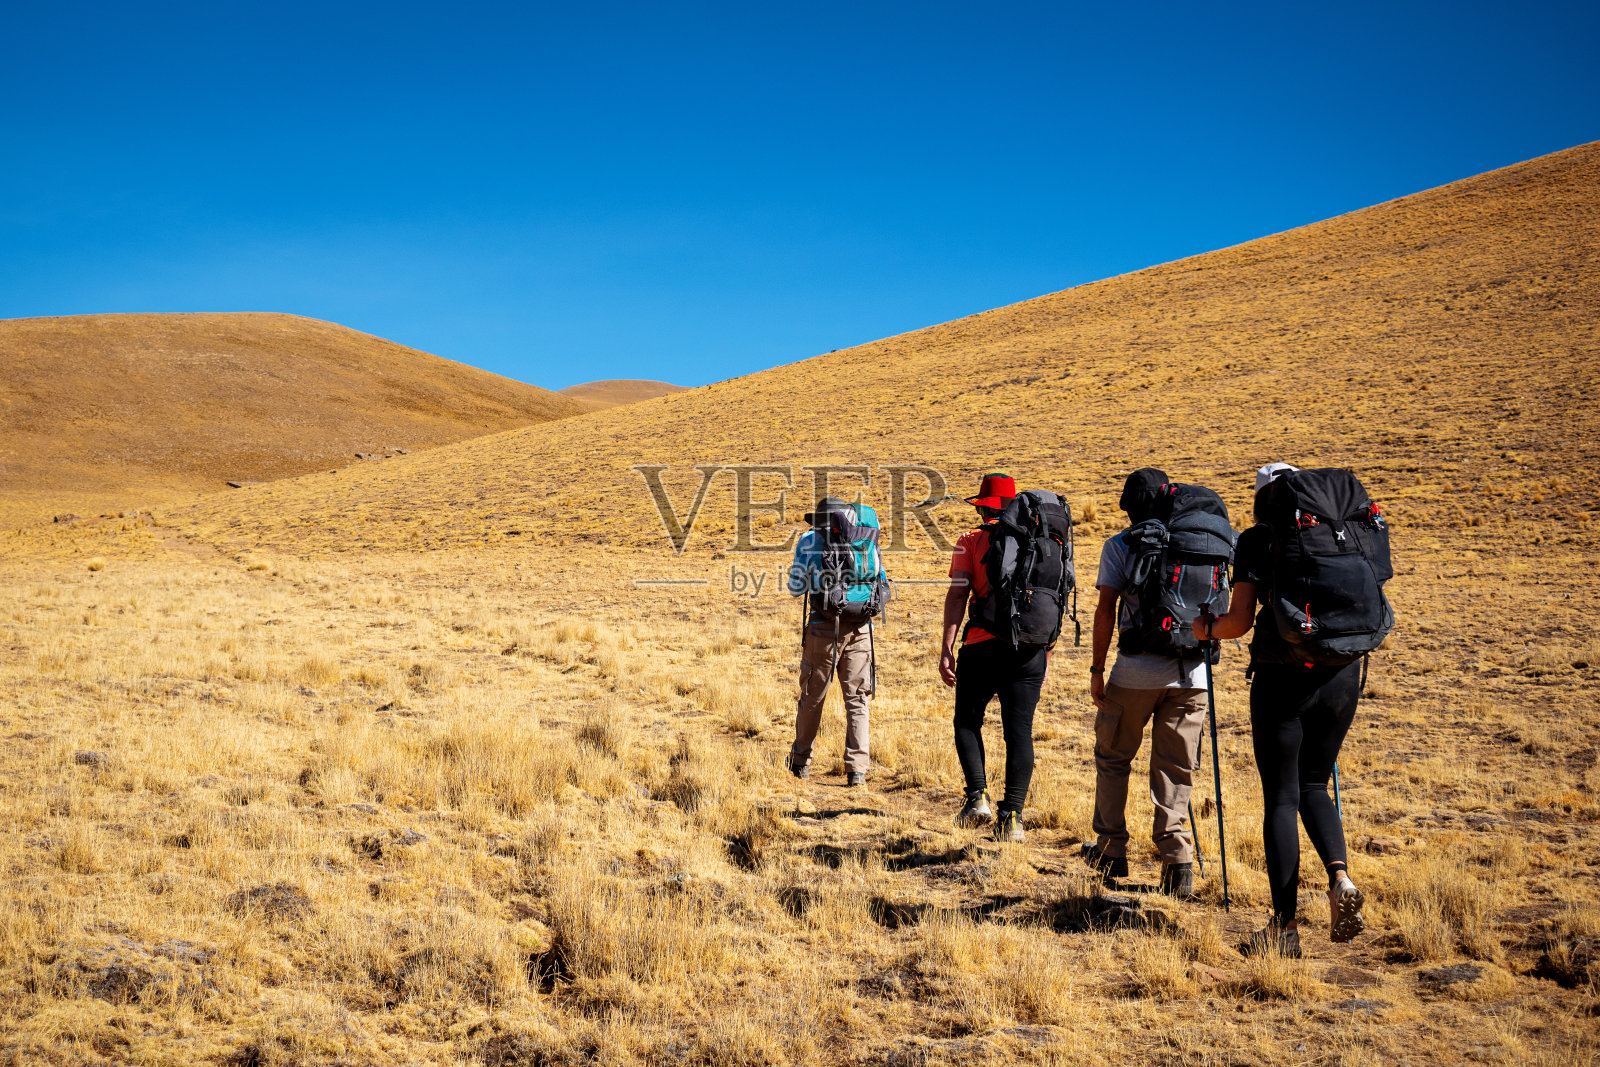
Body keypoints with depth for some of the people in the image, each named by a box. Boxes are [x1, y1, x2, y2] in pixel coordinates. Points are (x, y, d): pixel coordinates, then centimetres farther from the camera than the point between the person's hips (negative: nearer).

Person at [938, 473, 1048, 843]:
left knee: (968, 721, 13)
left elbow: (957, 594, -6)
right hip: (1030, 647, 3)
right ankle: (1012, 816, 1)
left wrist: (946, 649, -8)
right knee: (1019, 730, 4)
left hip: (983, 646, -2)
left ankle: (978, 797, -1)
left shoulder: (971, 541, 2)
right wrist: (1046, 649, 19)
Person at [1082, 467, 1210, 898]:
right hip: (1190, 673, 3)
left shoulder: (1119, 546, -1)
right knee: (1175, 770, 8)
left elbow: (1106, 610, -7)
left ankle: (1112, 851, 22)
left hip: (1136, 672, -2)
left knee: (1113, 758, 16)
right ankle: (1177, 862, -2)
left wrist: (1097, 669, -2)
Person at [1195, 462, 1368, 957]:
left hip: (1282, 676, -4)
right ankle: (1340, 878, -5)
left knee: (1280, 797, 4)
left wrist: (1207, 628, 15)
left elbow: (1241, 619, -6)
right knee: (1313, 785, 20)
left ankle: (1285, 926, 4)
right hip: (1343, 673, 4)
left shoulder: (1255, 541, -1)